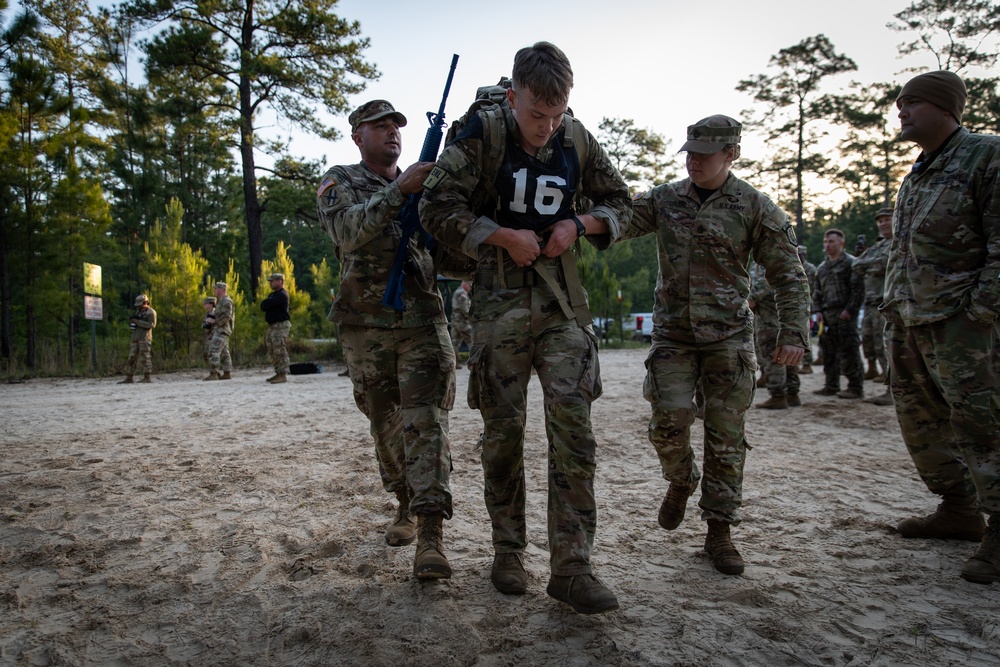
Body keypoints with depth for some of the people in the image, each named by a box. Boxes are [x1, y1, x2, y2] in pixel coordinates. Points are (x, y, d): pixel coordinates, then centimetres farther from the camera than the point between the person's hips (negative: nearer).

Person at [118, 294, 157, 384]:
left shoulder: (151, 312, -2)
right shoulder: (138, 312, 21)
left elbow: (152, 325, -15)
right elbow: (131, 325, 24)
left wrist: (137, 322, -15)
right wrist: (131, 320, 0)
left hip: (144, 338, -8)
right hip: (135, 337, 8)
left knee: (145, 357, -9)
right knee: (132, 357, 4)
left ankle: (147, 377, -7)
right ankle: (129, 378, 5)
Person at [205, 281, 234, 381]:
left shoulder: (226, 302, -11)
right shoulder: (221, 302, 21)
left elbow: (226, 317, -20)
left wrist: (215, 321, -16)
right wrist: (211, 317, 8)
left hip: (222, 330, -11)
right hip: (219, 331, 11)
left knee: (214, 351, -15)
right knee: (224, 353, 9)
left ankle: (214, 373, -19)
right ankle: (227, 373, 10)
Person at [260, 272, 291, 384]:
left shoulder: (282, 295, -13)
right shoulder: (273, 294, 21)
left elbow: (264, 305, -18)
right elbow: (263, 305, 15)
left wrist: (265, 304, 3)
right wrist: (266, 305, -4)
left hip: (281, 325, -10)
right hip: (272, 326, 10)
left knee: (280, 351, -12)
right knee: (272, 351, 12)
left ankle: (283, 375, -13)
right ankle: (278, 373, 19)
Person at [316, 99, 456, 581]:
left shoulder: (422, 182, 14)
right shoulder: (339, 182, 6)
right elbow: (348, 232, -16)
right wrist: (400, 190, -24)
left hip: (423, 321, 0)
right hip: (366, 325, 0)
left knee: (426, 421, -11)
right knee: (385, 424, 11)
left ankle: (430, 538, -14)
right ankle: (406, 507, 31)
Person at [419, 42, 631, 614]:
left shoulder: (578, 140, 6)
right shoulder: (483, 133, -4)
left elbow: (621, 205, 15)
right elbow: (438, 207, -7)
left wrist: (577, 224, -4)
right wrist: (505, 236, -13)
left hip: (564, 300, 3)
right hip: (501, 302, -2)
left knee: (574, 428, -7)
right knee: (504, 429, 4)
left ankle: (572, 567, 0)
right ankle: (509, 551, 22)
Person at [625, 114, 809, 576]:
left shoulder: (755, 207, -2)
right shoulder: (663, 199, 5)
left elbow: (787, 274, -1)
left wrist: (793, 332, -9)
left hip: (729, 335, -1)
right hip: (672, 332, 2)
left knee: (726, 434, 1)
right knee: (669, 420, -10)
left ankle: (720, 531, 14)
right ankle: (680, 481, 24)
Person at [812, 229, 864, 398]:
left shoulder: (850, 262, -2)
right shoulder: (822, 268, 20)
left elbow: (858, 289, -9)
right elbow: (817, 292, 23)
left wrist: (849, 310, -15)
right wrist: (817, 311, 10)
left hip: (844, 315, -7)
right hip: (826, 314, 7)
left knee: (848, 352, -7)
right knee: (828, 352, 9)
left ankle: (855, 387, -1)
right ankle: (831, 386, 16)